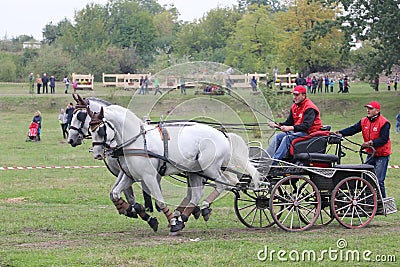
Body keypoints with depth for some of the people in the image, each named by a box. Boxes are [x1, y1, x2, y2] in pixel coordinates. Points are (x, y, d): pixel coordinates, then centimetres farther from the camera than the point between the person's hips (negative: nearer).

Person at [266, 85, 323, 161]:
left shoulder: (309, 108, -14)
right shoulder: (294, 106, 14)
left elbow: (306, 125, -26)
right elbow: (289, 122, 13)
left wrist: (291, 128, -35)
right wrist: (278, 125, -7)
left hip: (309, 132, -9)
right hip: (297, 131, 9)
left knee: (287, 138, -29)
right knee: (277, 137, -7)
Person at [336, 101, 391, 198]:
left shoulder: (384, 123, -13)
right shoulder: (364, 121, 6)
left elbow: (384, 139, -21)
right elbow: (353, 129, -4)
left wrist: (371, 143, -33)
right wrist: (340, 133, -19)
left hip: (382, 155, -6)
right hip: (371, 154, 7)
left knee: (378, 180, -9)